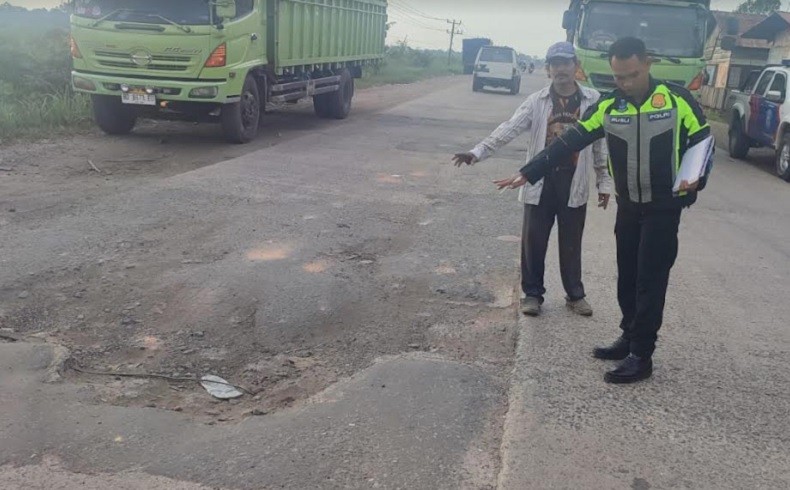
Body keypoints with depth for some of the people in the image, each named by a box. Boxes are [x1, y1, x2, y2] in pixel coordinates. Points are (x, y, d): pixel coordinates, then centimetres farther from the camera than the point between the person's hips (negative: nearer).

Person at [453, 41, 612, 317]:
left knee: (571, 243, 10)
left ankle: (575, 294, 25)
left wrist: (604, 182, 5)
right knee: (534, 241, 4)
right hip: (540, 181, 0)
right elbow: (508, 130, -10)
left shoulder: (592, 101, 2)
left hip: (574, 184, 0)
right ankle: (532, 293, 19)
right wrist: (478, 152, -22)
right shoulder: (536, 102, -1)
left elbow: (600, 144, 7)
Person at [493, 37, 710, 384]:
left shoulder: (676, 99, -11)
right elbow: (568, 143, -4)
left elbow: (703, 141, -3)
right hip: (627, 206, 4)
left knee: (651, 280, -3)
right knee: (627, 277, 12)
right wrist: (528, 174, -10)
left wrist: (695, 179, -21)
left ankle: (641, 355, 3)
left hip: (664, 207, -4)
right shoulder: (608, 106, -3)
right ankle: (630, 338, 28)